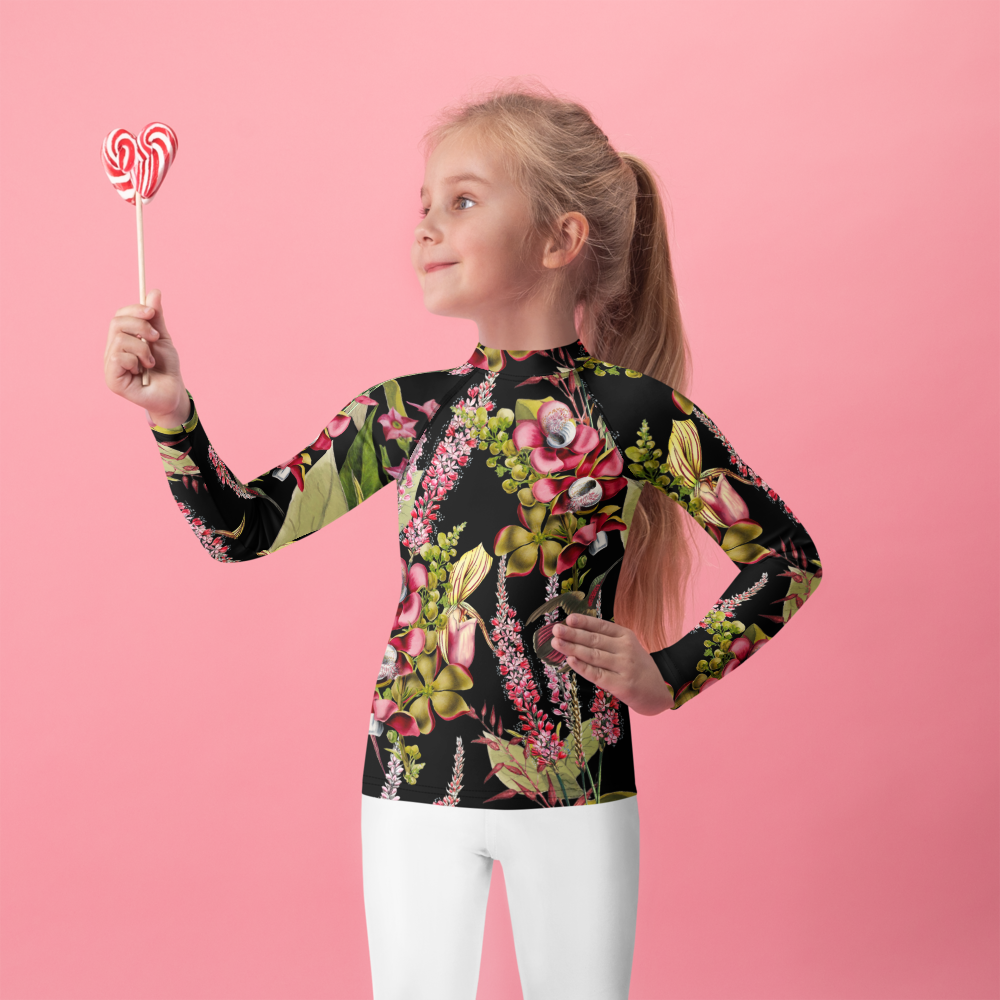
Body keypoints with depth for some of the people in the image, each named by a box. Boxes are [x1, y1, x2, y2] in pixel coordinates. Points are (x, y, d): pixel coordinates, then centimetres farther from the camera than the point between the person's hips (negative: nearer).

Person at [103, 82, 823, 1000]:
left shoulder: (636, 411, -8)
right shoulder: (408, 411, 2)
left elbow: (788, 556, -1)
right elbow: (244, 530, 3)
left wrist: (669, 675, -7)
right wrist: (172, 410, -10)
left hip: (573, 795, -2)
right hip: (413, 790, 2)